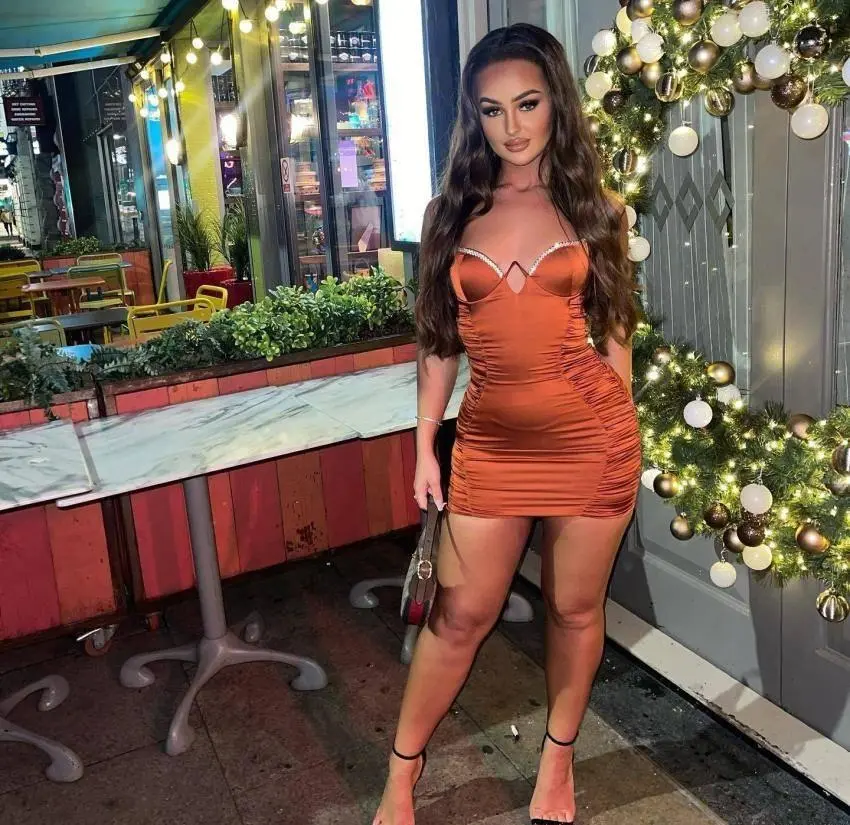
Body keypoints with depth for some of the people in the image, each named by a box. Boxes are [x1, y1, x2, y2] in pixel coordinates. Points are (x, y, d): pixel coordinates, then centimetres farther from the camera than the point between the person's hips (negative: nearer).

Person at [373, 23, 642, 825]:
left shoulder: (596, 210, 1)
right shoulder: (452, 214, 3)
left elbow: (614, 332, 6)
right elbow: (438, 340, 6)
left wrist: (623, 439, 7)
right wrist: (424, 447, 4)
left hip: (591, 439, 0)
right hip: (491, 443, 1)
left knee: (575, 608, 14)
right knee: (460, 615, 9)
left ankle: (558, 758, 37)